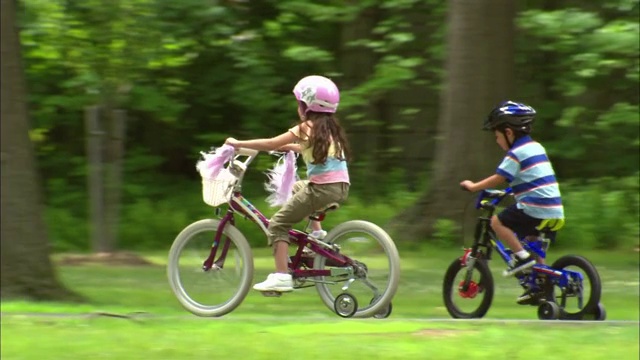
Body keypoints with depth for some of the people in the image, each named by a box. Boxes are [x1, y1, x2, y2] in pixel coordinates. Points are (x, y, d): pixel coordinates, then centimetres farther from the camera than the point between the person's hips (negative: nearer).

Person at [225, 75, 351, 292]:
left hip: (322, 187, -8)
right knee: (297, 189, 36)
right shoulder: (330, 128, 17)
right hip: (341, 186, 8)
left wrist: (238, 143, 2)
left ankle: (281, 276, -12)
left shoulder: (307, 128, -6)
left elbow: (270, 145, -7)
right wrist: (288, 146, 40)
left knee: (278, 224, -1)